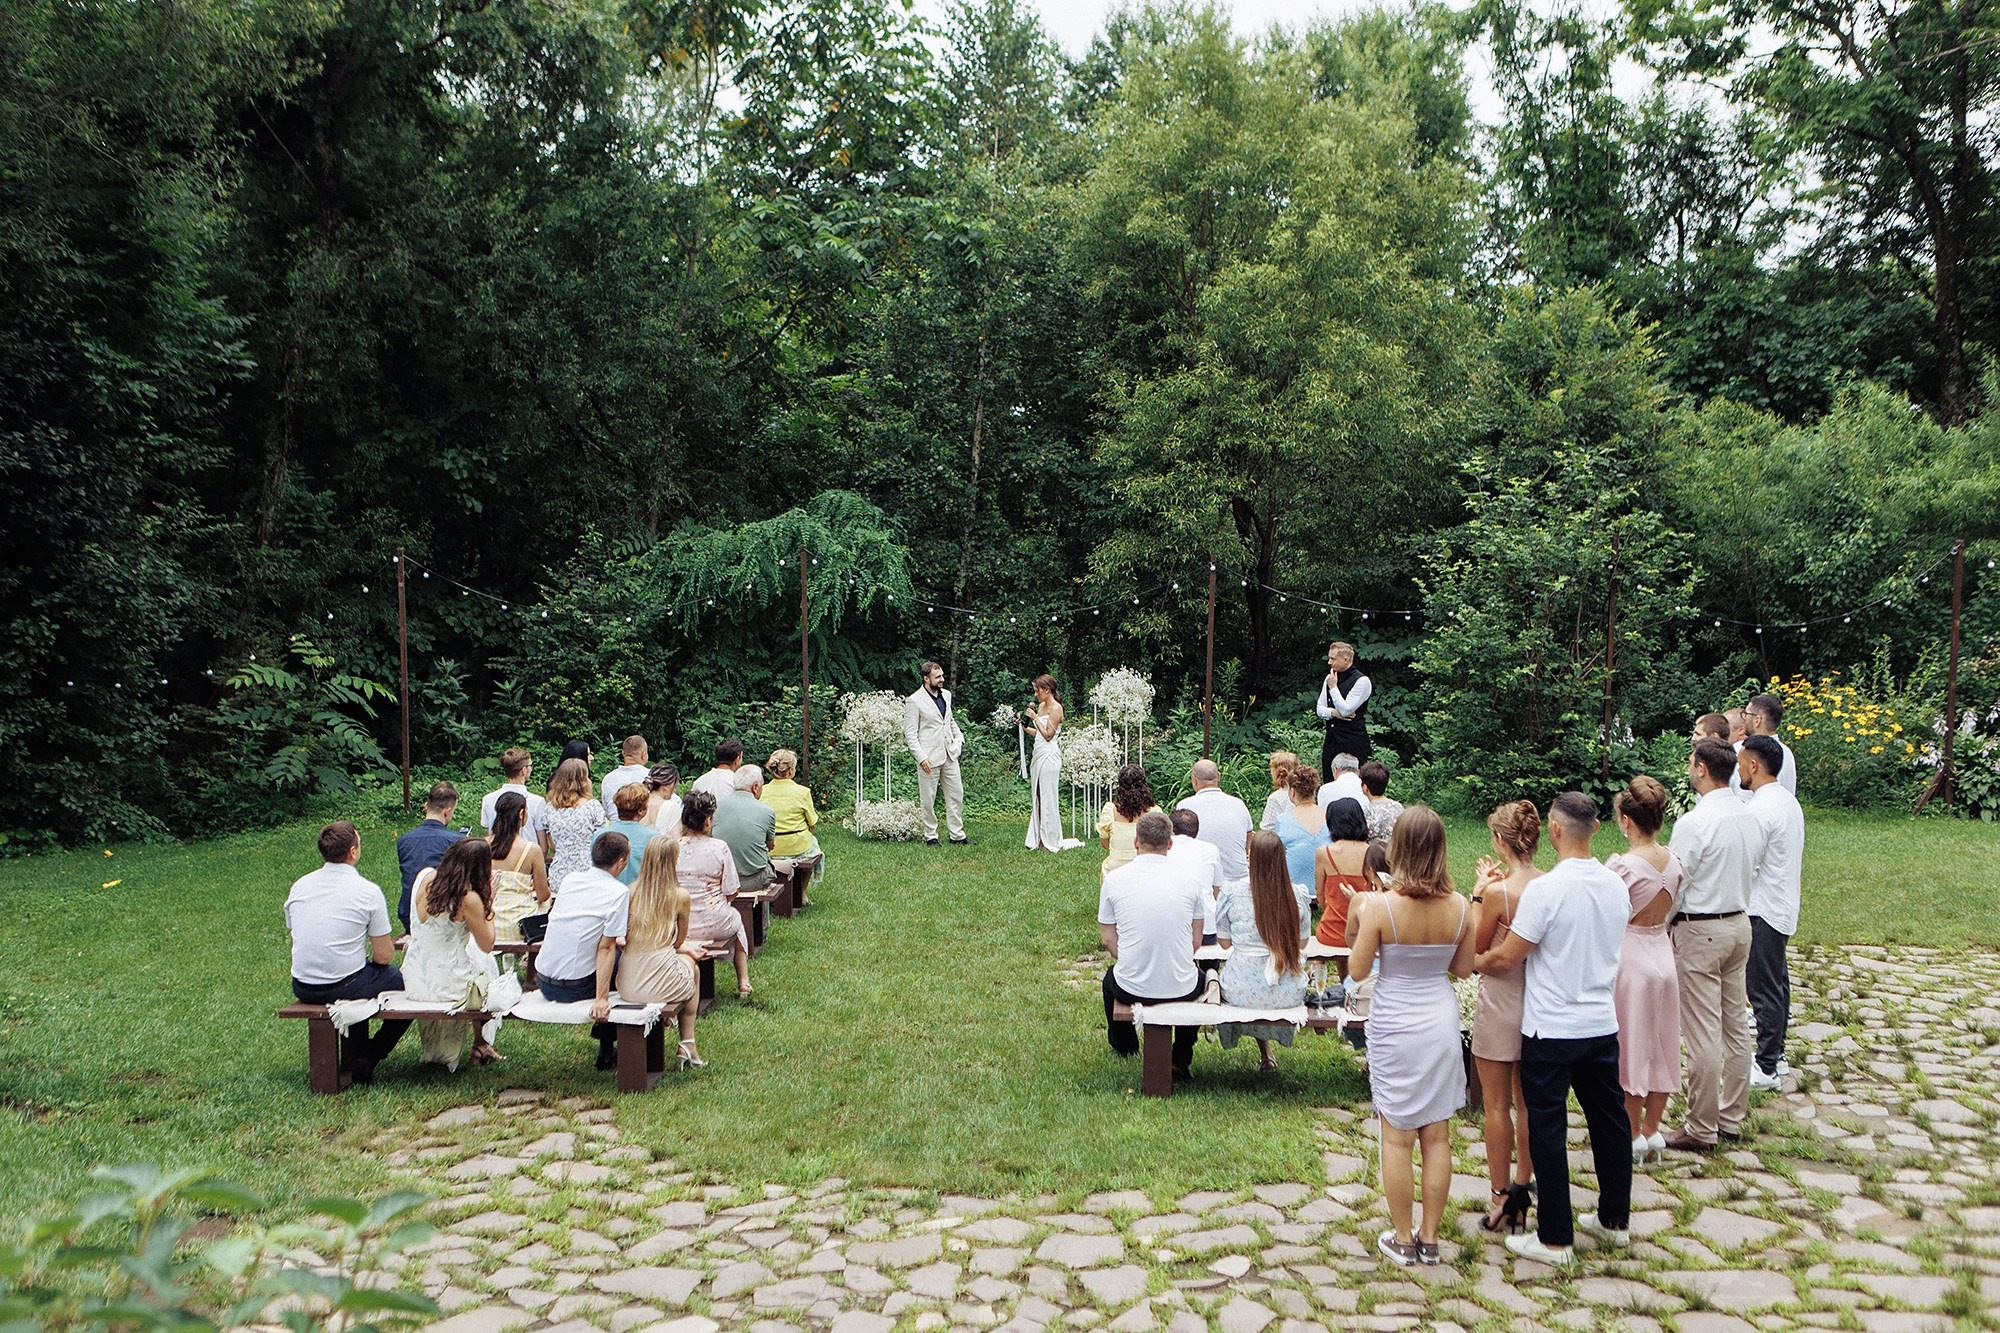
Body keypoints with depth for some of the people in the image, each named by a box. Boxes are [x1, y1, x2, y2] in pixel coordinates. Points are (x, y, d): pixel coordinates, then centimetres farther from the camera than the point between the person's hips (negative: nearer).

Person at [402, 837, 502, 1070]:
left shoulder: (425, 877, -4)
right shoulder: (469, 899, -22)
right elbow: (487, 945, -8)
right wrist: (488, 901, -3)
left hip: (414, 982, 6)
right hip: (448, 987, -5)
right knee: (485, 963, 27)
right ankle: (480, 1045, 36)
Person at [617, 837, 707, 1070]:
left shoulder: (631, 891, 3)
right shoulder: (679, 896, -6)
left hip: (626, 986, 4)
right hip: (661, 984, -4)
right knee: (691, 963, 31)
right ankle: (687, 1044, 30)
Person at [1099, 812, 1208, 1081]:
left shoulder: (1114, 879, -7)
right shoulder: (1188, 881, -3)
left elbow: (1108, 940, 2)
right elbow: (1196, 942, 5)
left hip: (1131, 988, 0)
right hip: (1182, 989, 0)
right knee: (1199, 977, 36)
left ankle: (1124, 1046, 54)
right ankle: (1181, 1059, 31)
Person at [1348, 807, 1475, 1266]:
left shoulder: (1380, 906, -19)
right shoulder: (1459, 907, -8)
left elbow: (1358, 970, -9)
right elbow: (1464, 968, 4)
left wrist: (1359, 922, 3)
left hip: (1395, 1028, -3)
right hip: (1441, 1023, 3)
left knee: (1397, 1138, 8)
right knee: (1437, 1136, 13)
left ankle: (1403, 1240, 18)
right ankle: (1429, 1238, 23)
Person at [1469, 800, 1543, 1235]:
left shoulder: (1498, 893, -21)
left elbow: (1476, 951, -9)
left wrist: (1478, 894, -6)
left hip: (1500, 1001, -6)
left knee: (1497, 1105, 6)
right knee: (1527, 1102, 17)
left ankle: (1501, 1199, 14)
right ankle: (1521, 1188, 26)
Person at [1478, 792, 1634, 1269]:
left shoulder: (1546, 889, -20)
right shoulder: (1615, 885, 1)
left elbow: (1507, 957, -15)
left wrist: (1471, 962, 4)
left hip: (1551, 1029, -7)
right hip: (1603, 1024, 7)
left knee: (1548, 1130, 3)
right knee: (1609, 1120, 18)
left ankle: (1556, 1239, 9)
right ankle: (1615, 1220, 32)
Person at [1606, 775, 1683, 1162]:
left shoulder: (1621, 865, -21)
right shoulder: (1673, 861, -2)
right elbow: (1670, 908, 11)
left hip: (1628, 955, -6)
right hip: (1662, 952, 6)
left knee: (1628, 1047, 6)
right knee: (1659, 1044, 15)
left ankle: (1634, 1136, 16)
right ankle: (1652, 1131, 26)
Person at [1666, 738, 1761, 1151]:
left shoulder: (1694, 822, -20)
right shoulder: (1750, 818, 5)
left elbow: (1674, 884, -16)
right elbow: (1753, 871, 15)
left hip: (1700, 931, -8)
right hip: (1740, 923, 9)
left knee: (1703, 1035, -2)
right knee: (1736, 1026, 16)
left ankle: (1701, 1129, 6)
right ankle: (1732, 1117, 26)